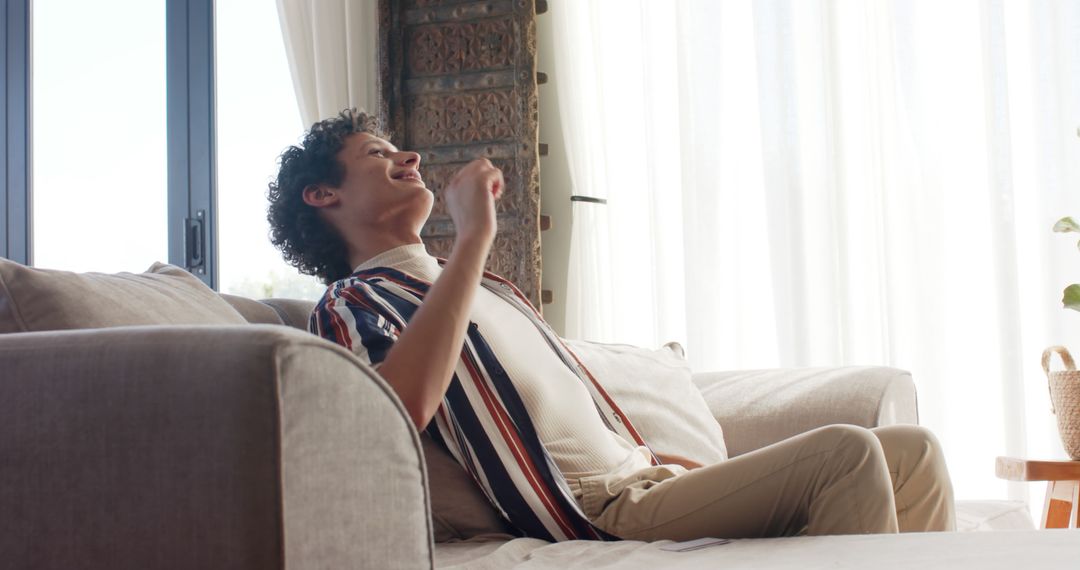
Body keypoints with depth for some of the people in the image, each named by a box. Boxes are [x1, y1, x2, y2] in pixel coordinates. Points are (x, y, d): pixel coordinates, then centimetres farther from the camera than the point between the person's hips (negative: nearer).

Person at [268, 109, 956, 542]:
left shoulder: (492, 288, 30)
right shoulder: (353, 303, 2)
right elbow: (401, 406, -23)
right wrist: (474, 236, -18)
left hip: (651, 479, 9)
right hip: (602, 511, -9)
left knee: (914, 450, 3)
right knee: (847, 451, -24)